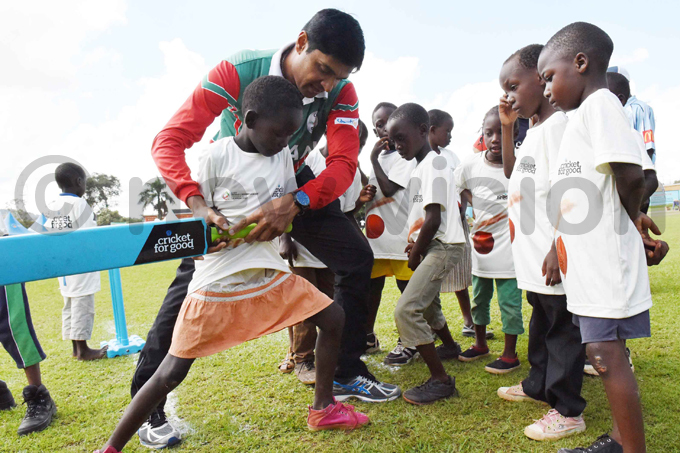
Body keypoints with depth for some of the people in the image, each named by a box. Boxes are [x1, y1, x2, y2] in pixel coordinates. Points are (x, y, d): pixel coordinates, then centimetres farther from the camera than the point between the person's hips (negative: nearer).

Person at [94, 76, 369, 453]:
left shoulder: (283, 155, 5)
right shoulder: (217, 156, -11)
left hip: (270, 273, 5)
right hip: (218, 280, -5)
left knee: (334, 318, 2)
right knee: (172, 372, -2)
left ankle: (322, 409, 21)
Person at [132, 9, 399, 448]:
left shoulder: (341, 92, -17)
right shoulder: (237, 72, -27)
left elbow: (343, 163, -28)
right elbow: (169, 141, -32)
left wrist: (295, 203, -47)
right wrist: (198, 204, -50)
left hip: (294, 186, 4)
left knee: (357, 257, -3)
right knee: (193, 278, -15)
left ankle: (346, 373, 12)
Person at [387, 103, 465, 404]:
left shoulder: (433, 164, -16)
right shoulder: (422, 167, 14)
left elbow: (433, 219, -23)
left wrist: (415, 255, -12)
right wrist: (415, 244, 4)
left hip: (444, 245, -10)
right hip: (434, 246, 10)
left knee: (405, 310, -17)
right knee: (426, 302, 28)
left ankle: (441, 380, -8)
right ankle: (449, 346, 55)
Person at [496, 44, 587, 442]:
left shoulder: (558, 124, -15)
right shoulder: (533, 132, 15)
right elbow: (512, 171, 27)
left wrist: (558, 248, -25)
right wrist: (507, 126, 16)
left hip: (553, 259, -10)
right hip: (532, 257, 10)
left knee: (562, 329, 3)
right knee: (541, 323, 23)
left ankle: (569, 411, 17)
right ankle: (538, 385, 41)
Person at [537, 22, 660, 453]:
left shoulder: (599, 102, -11)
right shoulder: (586, 114, 19)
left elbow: (630, 174, -21)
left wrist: (631, 219, -5)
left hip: (606, 261, -10)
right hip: (590, 262, 10)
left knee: (607, 356, -4)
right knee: (607, 353, 17)